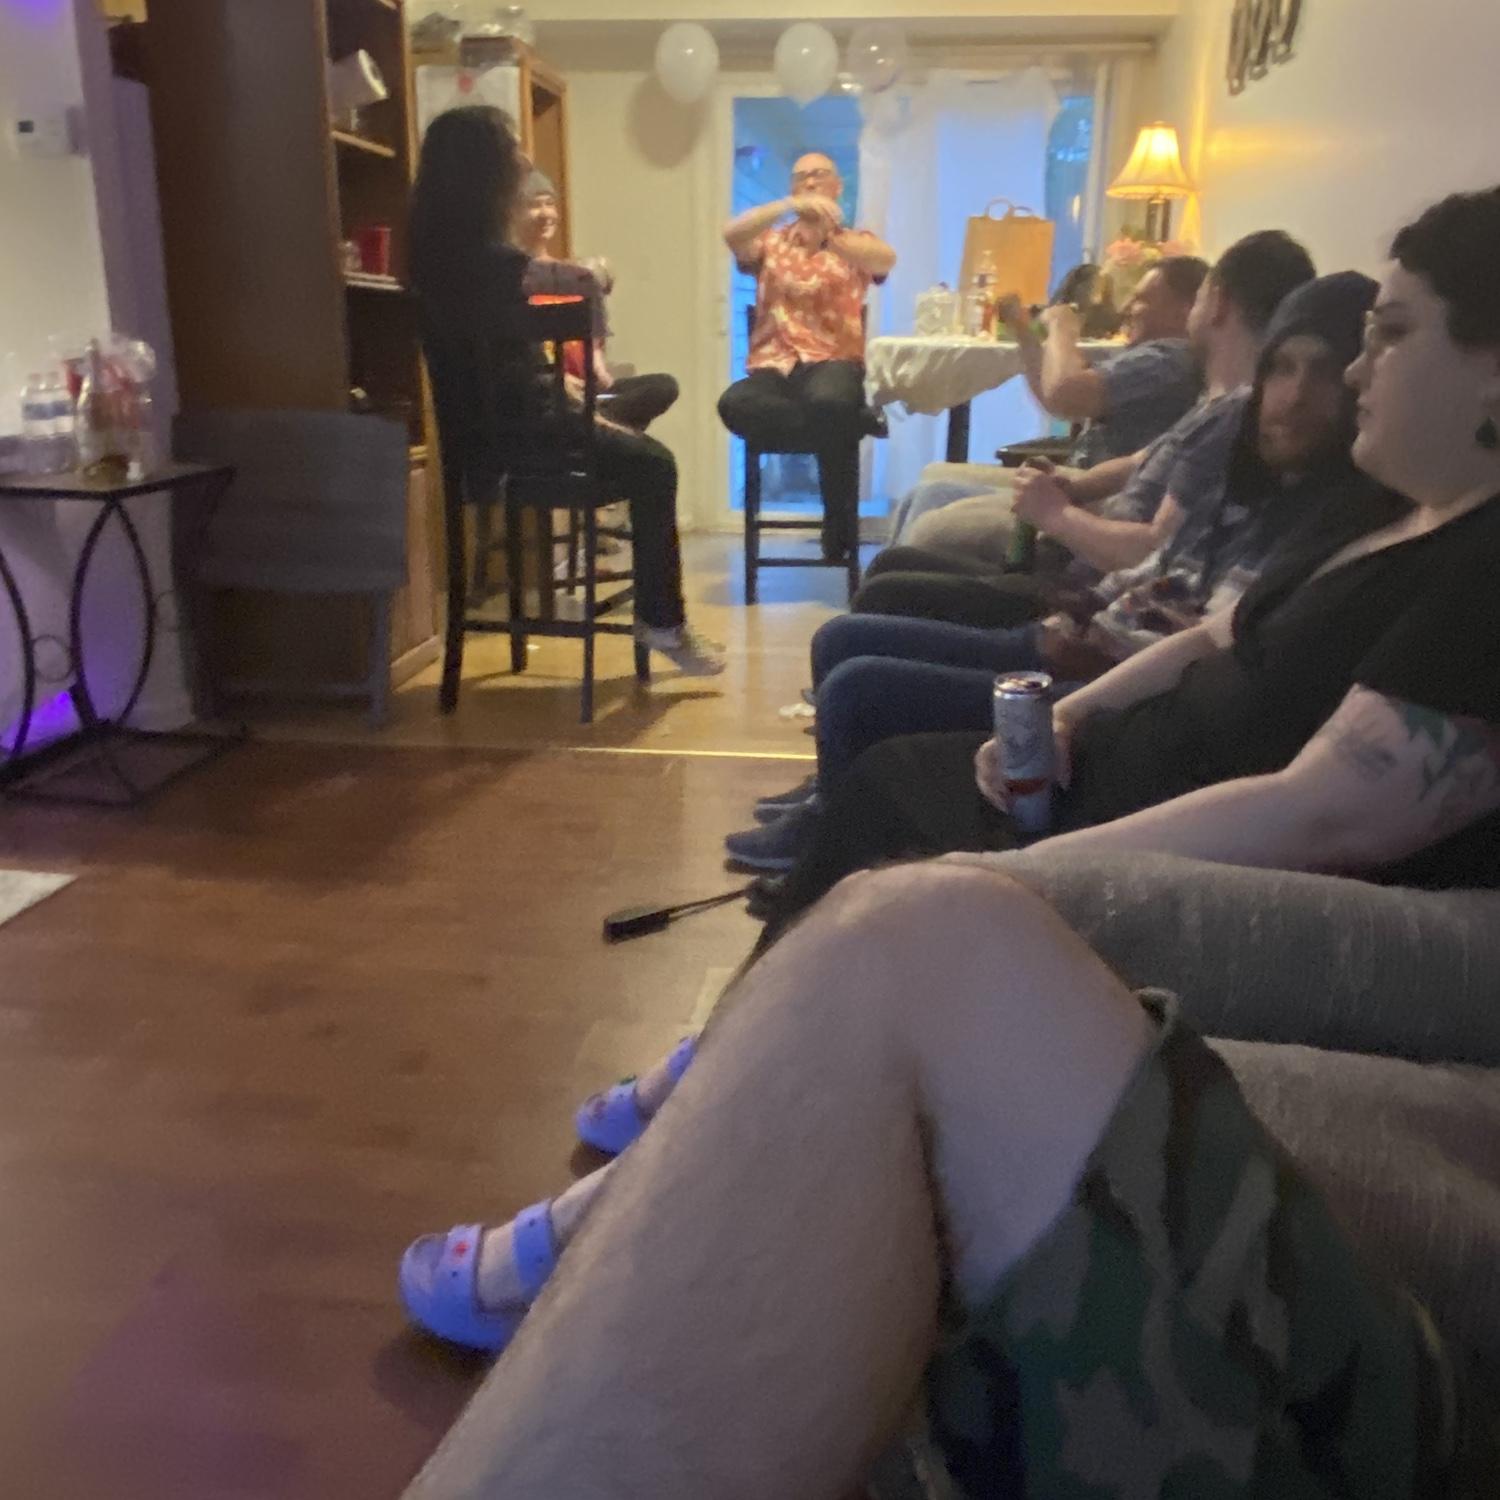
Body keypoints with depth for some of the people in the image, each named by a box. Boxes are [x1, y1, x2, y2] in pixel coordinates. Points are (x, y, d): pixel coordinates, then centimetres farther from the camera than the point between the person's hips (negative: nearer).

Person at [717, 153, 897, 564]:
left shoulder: (856, 243, 16)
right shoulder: (770, 242, 18)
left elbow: (887, 259, -9)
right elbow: (731, 234, -5)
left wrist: (832, 235, -25)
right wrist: (789, 206, -19)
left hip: (834, 362, -1)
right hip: (774, 365, 1)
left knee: (828, 403, -39)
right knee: (735, 404, -34)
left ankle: (840, 526, -21)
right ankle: (844, 426, -23)